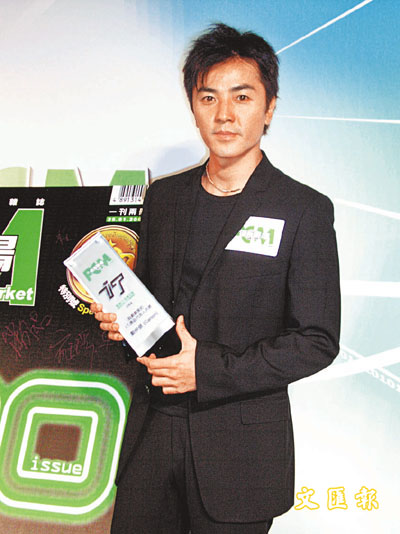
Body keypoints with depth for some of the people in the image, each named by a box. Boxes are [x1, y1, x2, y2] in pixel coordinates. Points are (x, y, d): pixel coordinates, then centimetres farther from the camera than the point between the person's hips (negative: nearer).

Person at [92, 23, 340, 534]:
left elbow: (317, 340, -10)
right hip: (153, 431, 4)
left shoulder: (305, 210, -8)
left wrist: (210, 369, -18)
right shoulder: (163, 196, 7)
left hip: (241, 448, -4)